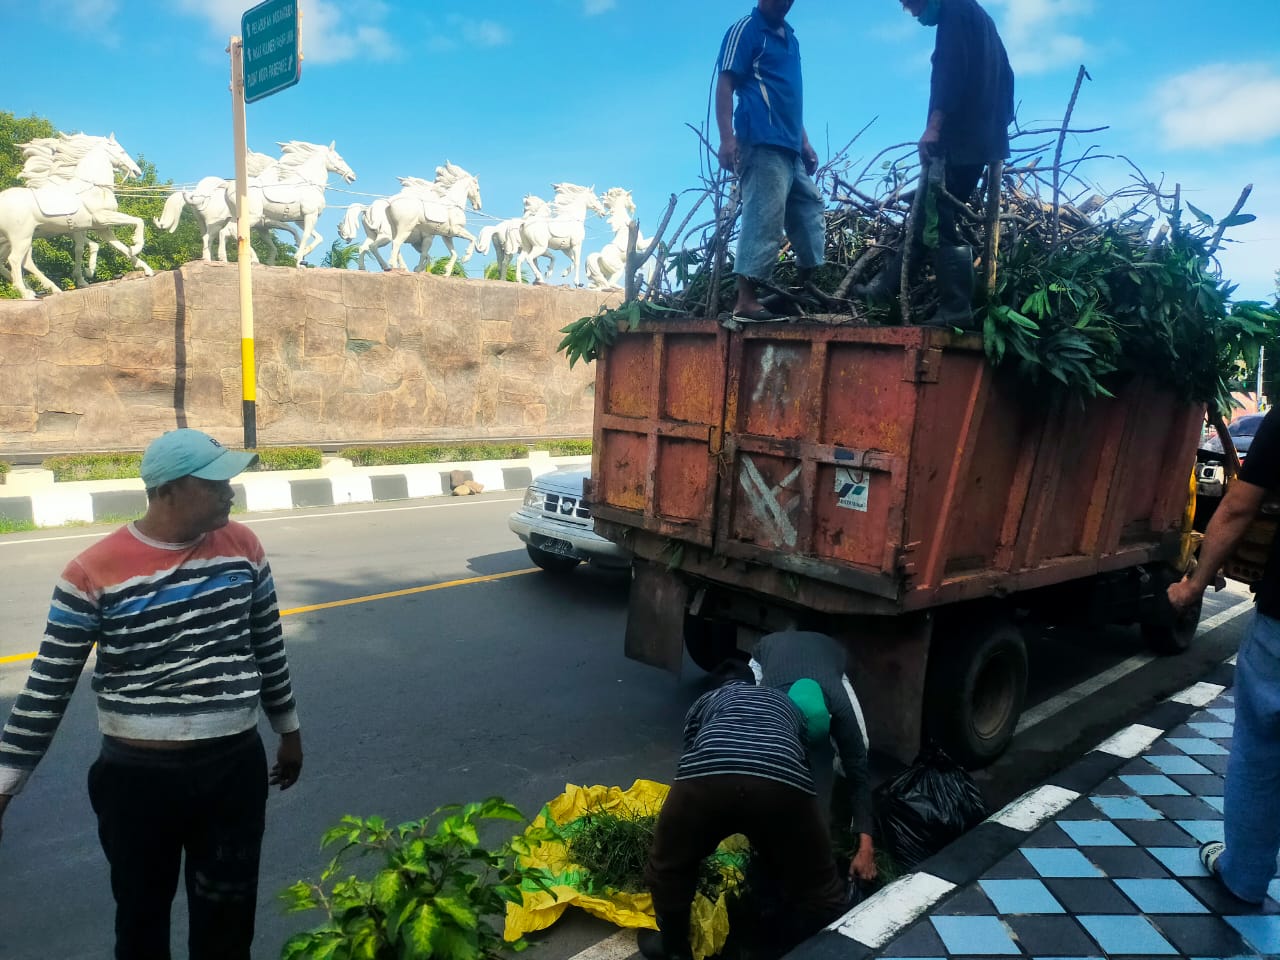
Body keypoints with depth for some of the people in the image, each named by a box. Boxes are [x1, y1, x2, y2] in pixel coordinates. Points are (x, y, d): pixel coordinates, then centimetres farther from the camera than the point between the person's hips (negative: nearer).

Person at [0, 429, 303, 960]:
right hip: (138, 778, -2)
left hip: (236, 767, 2)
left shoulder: (242, 545, -3)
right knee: (142, 914, 19)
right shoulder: (94, 571, -14)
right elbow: (49, 685, -6)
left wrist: (289, 730, 15)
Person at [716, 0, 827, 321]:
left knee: (810, 209, 14)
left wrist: (804, 142, 25)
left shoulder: (790, 38, 23)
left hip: (789, 146, 9)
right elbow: (725, 84, -10)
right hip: (762, 144, -9)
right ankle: (746, 300, -17)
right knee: (764, 220, -16)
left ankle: (807, 283, 24)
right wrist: (727, 138, -22)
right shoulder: (745, 30, 0)